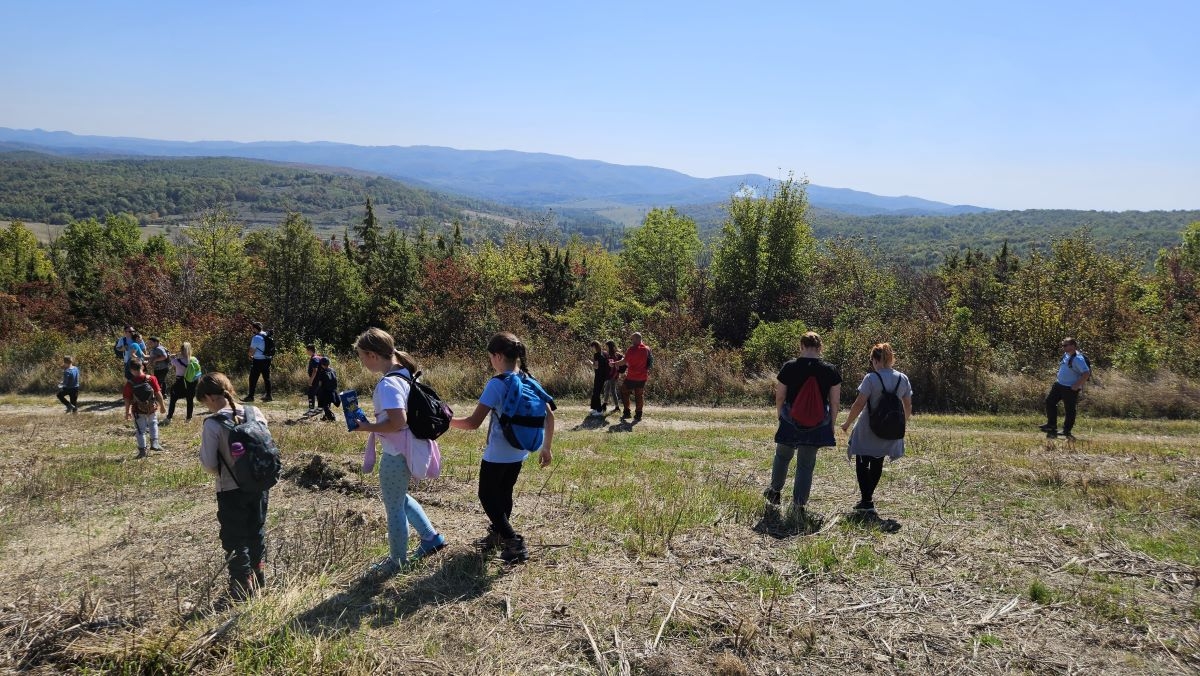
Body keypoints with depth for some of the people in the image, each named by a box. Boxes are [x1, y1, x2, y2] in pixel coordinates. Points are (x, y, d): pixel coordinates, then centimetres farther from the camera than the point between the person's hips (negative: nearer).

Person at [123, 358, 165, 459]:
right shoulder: (151, 379, -13)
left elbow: (127, 399, -9)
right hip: (152, 408, 1)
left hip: (138, 411, -1)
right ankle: (154, 443, 15)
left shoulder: (129, 383, -14)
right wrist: (162, 405, 2)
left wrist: (127, 412, 2)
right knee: (153, 423, 26)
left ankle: (142, 450, 16)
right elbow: (158, 393, -9)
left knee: (140, 430, 11)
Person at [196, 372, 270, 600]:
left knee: (236, 541, 12)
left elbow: (209, 465, -14)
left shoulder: (213, 424, -18)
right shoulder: (255, 413, -4)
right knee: (257, 534, 23)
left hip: (231, 491, -5)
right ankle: (259, 580, 39)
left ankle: (243, 588, 21)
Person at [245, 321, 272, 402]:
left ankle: (251, 396, 6)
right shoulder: (267, 335, 5)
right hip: (267, 359, 7)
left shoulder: (256, 338, -16)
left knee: (253, 379, 3)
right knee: (267, 378, 12)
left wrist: (249, 354, 6)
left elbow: (252, 351, -15)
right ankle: (268, 395, 14)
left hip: (258, 360, -7)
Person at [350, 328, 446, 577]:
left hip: (396, 453, -10)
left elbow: (398, 422, -30)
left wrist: (367, 427, -17)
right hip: (407, 447, 10)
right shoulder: (405, 374, 5)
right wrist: (374, 424, 15)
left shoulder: (388, 384, -24)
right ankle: (431, 537, 32)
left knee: (394, 506, 8)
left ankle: (397, 561, 25)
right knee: (399, 497, 27)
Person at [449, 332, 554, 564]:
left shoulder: (496, 384, -21)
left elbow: (473, 423, -23)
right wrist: (546, 448, 13)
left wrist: (447, 421, -6)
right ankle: (498, 534, 42)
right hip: (519, 452, 7)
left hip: (497, 454, -7)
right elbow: (549, 416, 3)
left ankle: (514, 542, 4)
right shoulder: (530, 381, 0)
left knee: (487, 496, 11)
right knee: (504, 492, 24)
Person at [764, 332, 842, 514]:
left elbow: (780, 397, -2)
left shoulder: (789, 367, -8)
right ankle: (799, 504, 11)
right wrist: (831, 424, 10)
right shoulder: (831, 371, -5)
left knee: (782, 456, 22)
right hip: (817, 426, 0)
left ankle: (774, 491, 36)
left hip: (790, 423, 0)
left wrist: (779, 415, 14)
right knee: (806, 465, 10)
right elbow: (835, 402, -1)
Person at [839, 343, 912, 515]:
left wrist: (847, 423, -3)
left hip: (869, 430, -5)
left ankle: (867, 502, -2)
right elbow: (908, 405, 8)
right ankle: (868, 498, 30)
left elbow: (859, 405, -16)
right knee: (877, 465, 20)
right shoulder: (903, 379, 0)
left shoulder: (871, 378, -16)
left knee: (862, 464, 7)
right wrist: (905, 420, 27)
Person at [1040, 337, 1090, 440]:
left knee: (1069, 410, 2)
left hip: (1070, 389, -9)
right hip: (1059, 384, 9)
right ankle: (1051, 425, 16)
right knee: (1050, 401, 8)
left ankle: (1067, 431, 14)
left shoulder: (1078, 359, -21)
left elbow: (1086, 374, -27)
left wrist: (1077, 386, -24)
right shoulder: (1066, 355, 6)